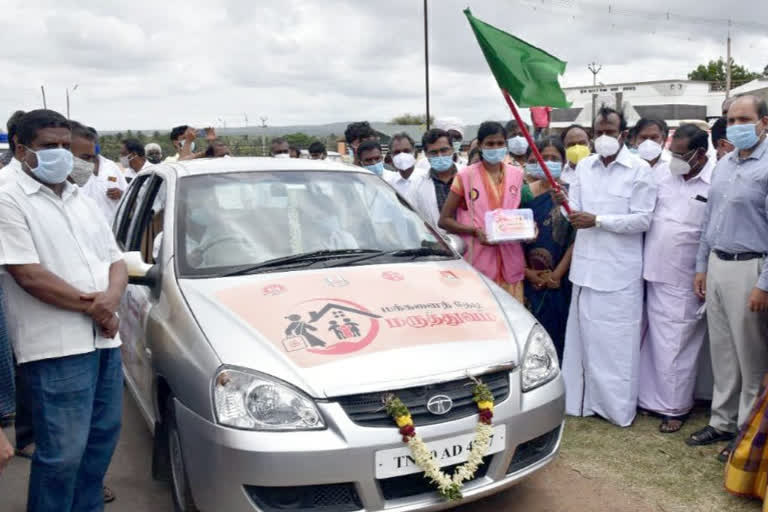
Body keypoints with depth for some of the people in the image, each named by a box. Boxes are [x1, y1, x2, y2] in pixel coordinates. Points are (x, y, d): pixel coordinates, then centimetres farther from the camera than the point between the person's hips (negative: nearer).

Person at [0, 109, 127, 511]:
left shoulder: (81, 201, 17)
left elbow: (116, 261, 14)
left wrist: (111, 297, -7)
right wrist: (92, 307, -11)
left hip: (104, 339, 7)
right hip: (57, 346, -7)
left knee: (103, 435, 15)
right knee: (62, 452, -2)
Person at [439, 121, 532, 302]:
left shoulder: (517, 175, 11)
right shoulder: (466, 176, -1)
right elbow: (444, 220, -1)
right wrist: (475, 231, -14)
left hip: (510, 260, 4)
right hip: (478, 260, -3)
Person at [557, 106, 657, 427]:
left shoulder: (640, 170, -4)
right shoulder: (584, 167, 11)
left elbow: (643, 219, -10)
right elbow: (576, 212, 9)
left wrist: (598, 220, -17)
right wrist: (565, 202, -13)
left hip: (620, 270, -4)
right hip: (587, 264, 5)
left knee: (618, 340, 2)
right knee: (586, 336, 10)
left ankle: (619, 406, 14)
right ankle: (587, 399, 22)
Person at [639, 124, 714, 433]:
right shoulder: (664, 177, 5)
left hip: (685, 282, -5)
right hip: (655, 275, 5)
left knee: (675, 347, 4)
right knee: (655, 343, 14)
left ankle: (675, 407, 20)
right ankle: (651, 398, 28)